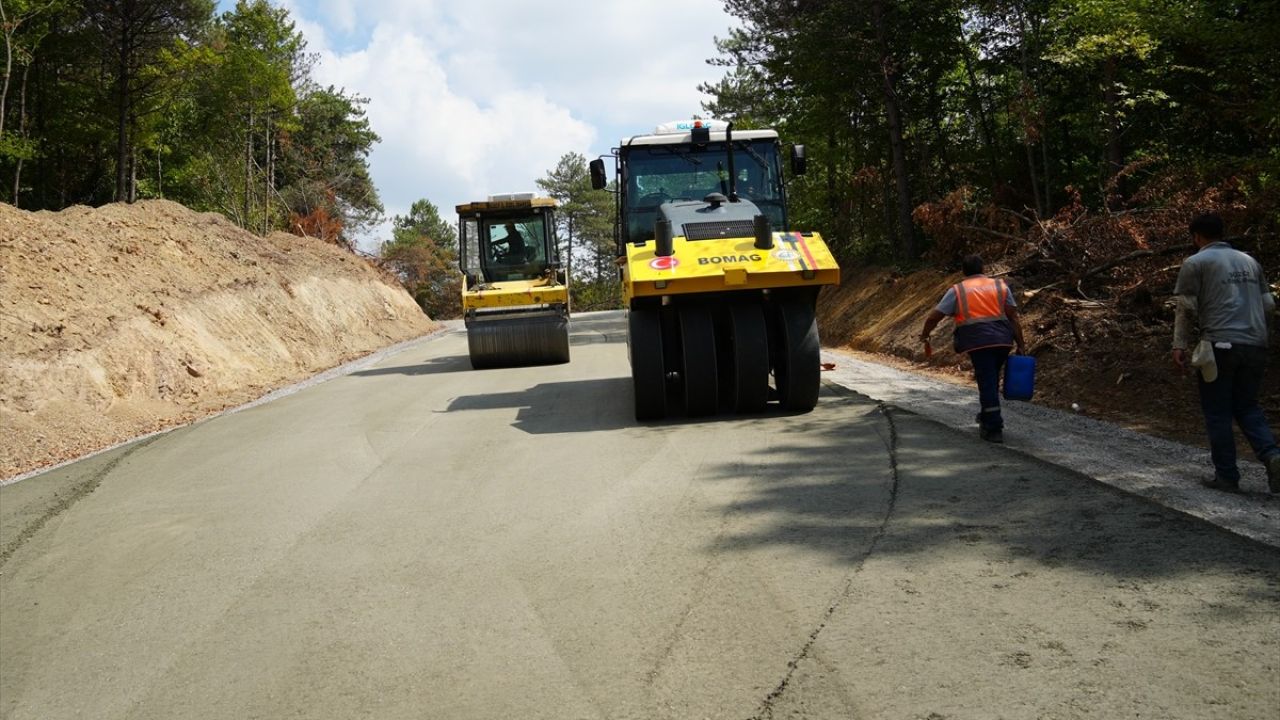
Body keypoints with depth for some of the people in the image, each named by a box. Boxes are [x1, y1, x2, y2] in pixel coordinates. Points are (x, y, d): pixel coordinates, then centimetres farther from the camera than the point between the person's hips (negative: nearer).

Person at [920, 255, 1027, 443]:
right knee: (992, 380, 21)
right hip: (1003, 340, 3)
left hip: (978, 341, -3)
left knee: (987, 383, 0)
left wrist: (925, 335, 23)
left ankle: (994, 429, -3)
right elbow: (1013, 317, 7)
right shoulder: (1001, 286, 13)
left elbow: (934, 317, 5)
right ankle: (986, 418, 34)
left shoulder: (957, 291, 7)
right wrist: (1021, 345, 9)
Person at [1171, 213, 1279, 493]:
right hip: (1256, 347, 5)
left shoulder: (1195, 263, 0)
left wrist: (1179, 345, -1)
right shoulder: (1250, 261, 17)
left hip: (1220, 346, -5)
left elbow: (1186, 307, -6)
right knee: (1247, 408, 16)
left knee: (1218, 414, 5)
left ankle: (1227, 476, 7)